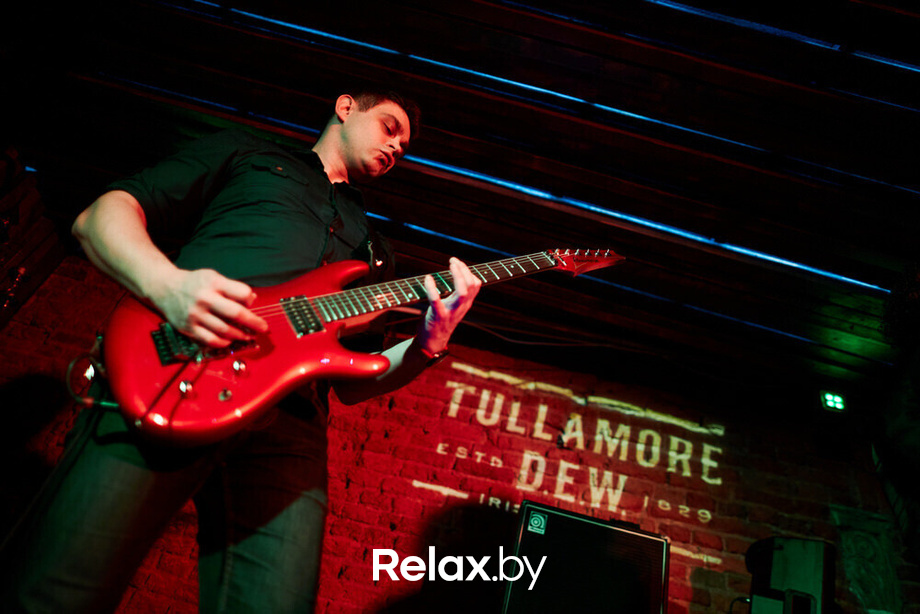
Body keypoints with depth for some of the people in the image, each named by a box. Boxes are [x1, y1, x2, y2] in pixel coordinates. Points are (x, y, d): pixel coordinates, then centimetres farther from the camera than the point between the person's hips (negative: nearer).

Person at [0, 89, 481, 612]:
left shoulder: (371, 246, 31)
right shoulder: (245, 153, 22)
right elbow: (99, 215, 11)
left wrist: (428, 345, 4)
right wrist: (166, 284, -11)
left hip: (289, 420, 4)